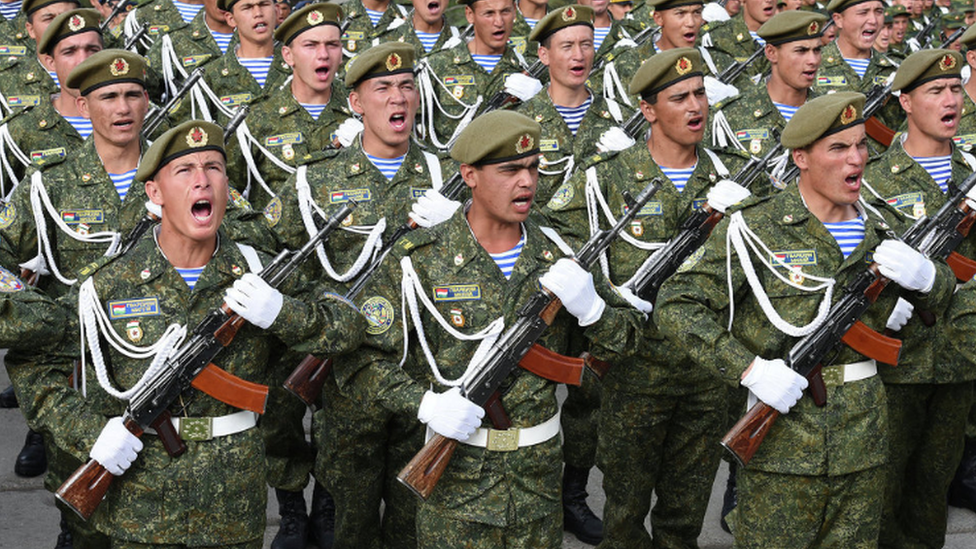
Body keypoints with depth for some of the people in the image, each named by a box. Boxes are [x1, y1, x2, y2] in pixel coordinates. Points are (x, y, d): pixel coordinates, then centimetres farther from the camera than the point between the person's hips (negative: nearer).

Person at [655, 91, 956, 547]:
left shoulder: (881, 229, 8)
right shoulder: (755, 230, -9)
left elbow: (941, 299, 21)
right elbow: (676, 308, -12)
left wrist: (925, 276, -4)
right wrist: (749, 369, -21)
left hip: (863, 448, 5)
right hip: (782, 449, -5)